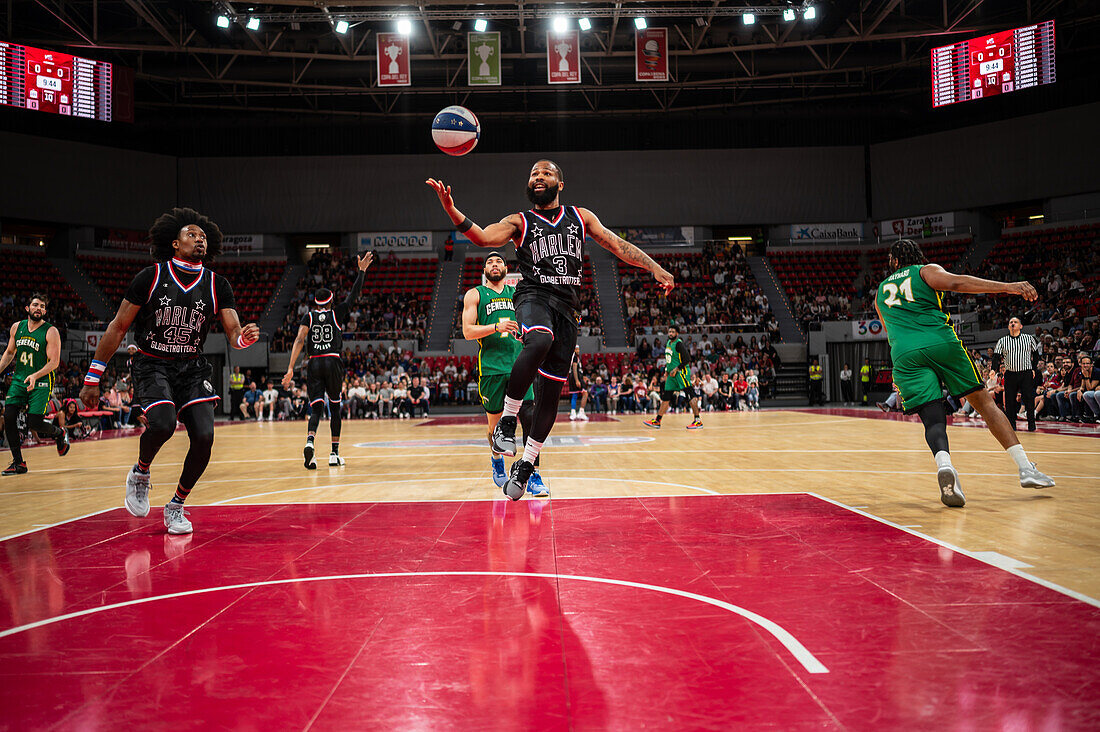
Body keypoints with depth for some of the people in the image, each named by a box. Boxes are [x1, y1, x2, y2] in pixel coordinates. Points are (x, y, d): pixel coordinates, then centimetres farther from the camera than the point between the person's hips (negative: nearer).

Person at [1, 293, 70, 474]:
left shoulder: (51, 332, -9)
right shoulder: (16, 327, 6)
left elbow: (54, 362, -14)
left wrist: (35, 376, -27)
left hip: (41, 383, -5)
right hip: (19, 380, 5)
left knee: (34, 423, -13)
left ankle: (60, 433, 23)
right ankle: (18, 463, 1)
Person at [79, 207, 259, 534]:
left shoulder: (216, 285, -2)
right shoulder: (151, 277, -8)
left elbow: (233, 333, -6)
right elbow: (118, 327, -3)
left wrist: (244, 337, -33)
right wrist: (92, 379, -4)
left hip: (192, 367, 3)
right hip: (152, 365, -3)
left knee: (204, 437, -14)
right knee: (162, 425, -29)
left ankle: (176, 507, 10)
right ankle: (140, 473, 6)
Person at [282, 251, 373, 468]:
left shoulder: (308, 316, 6)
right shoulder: (337, 313, 6)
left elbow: (299, 340, -7)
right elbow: (354, 295, 13)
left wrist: (291, 367, -12)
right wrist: (361, 271, 17)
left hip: (314, 364, 1)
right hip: (333, 363, -1)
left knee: (316, 409, -1)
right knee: (335, 407, 11)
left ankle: (310, 441, -32)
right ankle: (334, 454, 12)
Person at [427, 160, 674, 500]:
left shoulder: (581, 216, 18)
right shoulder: (519, 221, 11)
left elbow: (616, 244, 12)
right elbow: (484, 237, -6)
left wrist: (655, 267, 0)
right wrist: (451, 210, -23)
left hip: (567, 306, 3)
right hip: (534, 296, -3)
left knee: (551, 390, 2)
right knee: (539, 341, -39)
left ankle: (527, 464, 18)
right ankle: (507, 418, -25)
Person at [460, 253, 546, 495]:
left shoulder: (517, 293, 17)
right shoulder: (475, 294, 7)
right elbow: (467, 331, -3)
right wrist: (497, 327, -16)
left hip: (518, 364, 2)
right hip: (491, 366, -2)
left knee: (529, 418, -12)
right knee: (495, 420, 8)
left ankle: (533, 477, -10)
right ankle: (496, 457, 40)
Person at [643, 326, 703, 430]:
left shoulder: (679, 344, -13)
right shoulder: (668, 343, 14)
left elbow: (686, 359, -18)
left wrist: (676, 370, -19)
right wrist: (666, 371, 18)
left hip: (681, 372, -9)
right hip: (672, 374, 9)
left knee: (690, 396, -11)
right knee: (665, 397, 10)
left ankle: (698, 421, -12)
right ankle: (657, 421, 15)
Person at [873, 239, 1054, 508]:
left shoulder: (880, 292, 28)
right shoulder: (927, 271, 17)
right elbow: (955, 282, -4)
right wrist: (1008, 287, -11)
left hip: (905, 355, 1)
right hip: (942, 343, -1)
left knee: (933, 419, -7)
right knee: (983, 401, 10)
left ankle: (944, 465, -39)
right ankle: (1025, 468, 3)